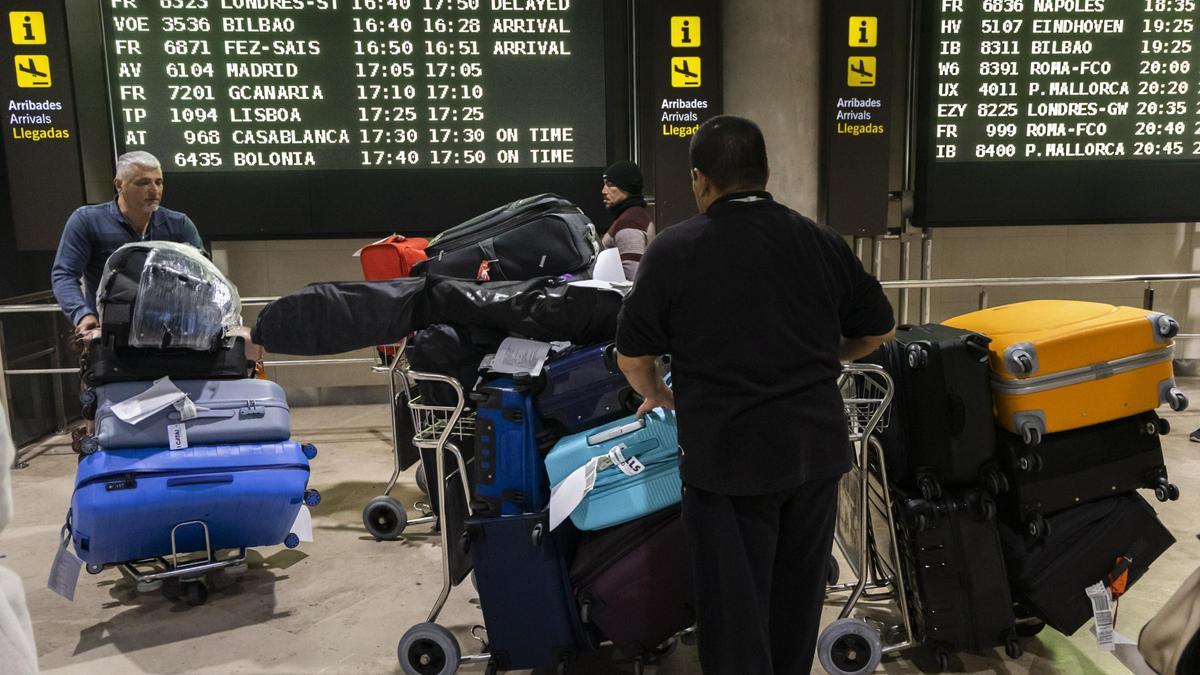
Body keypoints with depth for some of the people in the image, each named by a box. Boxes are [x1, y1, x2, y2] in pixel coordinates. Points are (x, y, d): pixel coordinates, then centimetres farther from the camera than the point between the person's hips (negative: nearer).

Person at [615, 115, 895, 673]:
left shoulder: (673, 250, -8)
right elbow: (879, 330, 12)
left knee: (735, 602, 7)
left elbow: (632, 357, -3)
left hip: (727, 454, -4)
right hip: (816, 447, 4)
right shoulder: (821, 242, 2)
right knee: (798, 596, 20)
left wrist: (659, 397, 17)